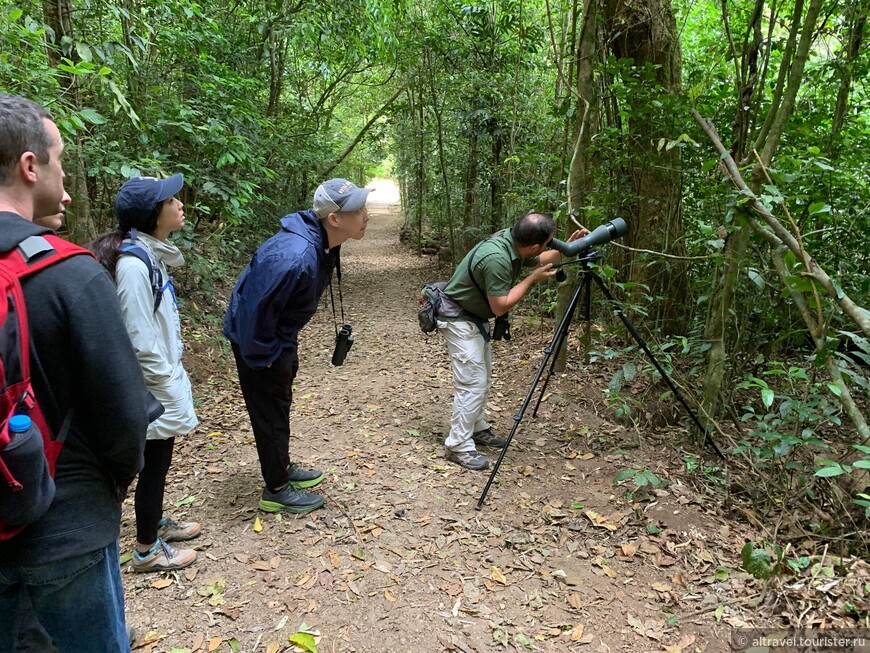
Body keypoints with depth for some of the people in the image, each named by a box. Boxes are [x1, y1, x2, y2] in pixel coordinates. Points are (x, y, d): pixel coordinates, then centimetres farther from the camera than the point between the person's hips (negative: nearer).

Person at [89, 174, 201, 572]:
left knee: (159, 460, 23)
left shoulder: (149, 254, 5)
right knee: (154, 464, 7)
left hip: (162, 377, 9)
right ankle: (147, 550, 26)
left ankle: (156, 523, 44)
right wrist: (172, 394, -18)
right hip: (154, 387, -9)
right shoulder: (133, 265, -25)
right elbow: (142, 342, -25)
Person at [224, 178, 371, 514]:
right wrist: (262, 358, -18)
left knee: (280, 406, 23)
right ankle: (276, 490, 24)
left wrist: (286, 350, 15)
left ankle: (283, 469, 42)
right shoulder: (293, 257, -37)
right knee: (271, 413, 6)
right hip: (258, 341, -9)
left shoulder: (323, 243, -6)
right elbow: (255, 311, -32)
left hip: (280, 336, 9)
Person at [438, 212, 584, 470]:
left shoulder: (512, 239, -5)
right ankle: (459, 446, -1)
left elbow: (539, 261, 15)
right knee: (473, 383, -9)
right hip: (459, 319, -10)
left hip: (476, 316, 10)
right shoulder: (496, 258, -33)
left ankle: (477, 429, 30)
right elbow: (501, 306, -25)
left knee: (483, 380, 16)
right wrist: (533, 278, -19)